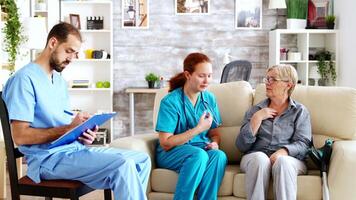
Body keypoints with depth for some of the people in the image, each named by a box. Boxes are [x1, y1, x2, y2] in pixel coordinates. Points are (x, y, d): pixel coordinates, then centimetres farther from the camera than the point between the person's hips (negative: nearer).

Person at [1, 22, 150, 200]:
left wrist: (83, 134, -4)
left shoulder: (60, 81, 18)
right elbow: (20, 136, -17)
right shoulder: (25, 78, -11)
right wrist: (68, 129, -19)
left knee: (141, 160, 2)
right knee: (122, 166, -26)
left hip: (74, 148, 9)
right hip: (48, 157, -9)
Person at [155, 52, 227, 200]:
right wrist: (199, 129, -20)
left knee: (219, 156, -30)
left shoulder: (209, 99, 4)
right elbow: (165, 143, -15)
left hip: (201, 149, 4)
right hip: (170, 153, -4)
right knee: (199, 155, -36)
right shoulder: (170, 102, -12)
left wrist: (214, 143, -12)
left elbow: (215, 134, 13)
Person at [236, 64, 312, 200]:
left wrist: (283, 151, -22)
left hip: (288, 158, -1)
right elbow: (241, 146, 5)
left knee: (282, 162, -36)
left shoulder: (300, 111, 12)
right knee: (260, 158, -34)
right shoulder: (255, 110, 16)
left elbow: (303, 144, -1)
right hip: (255, 157, 1)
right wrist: (257, 118, -3)